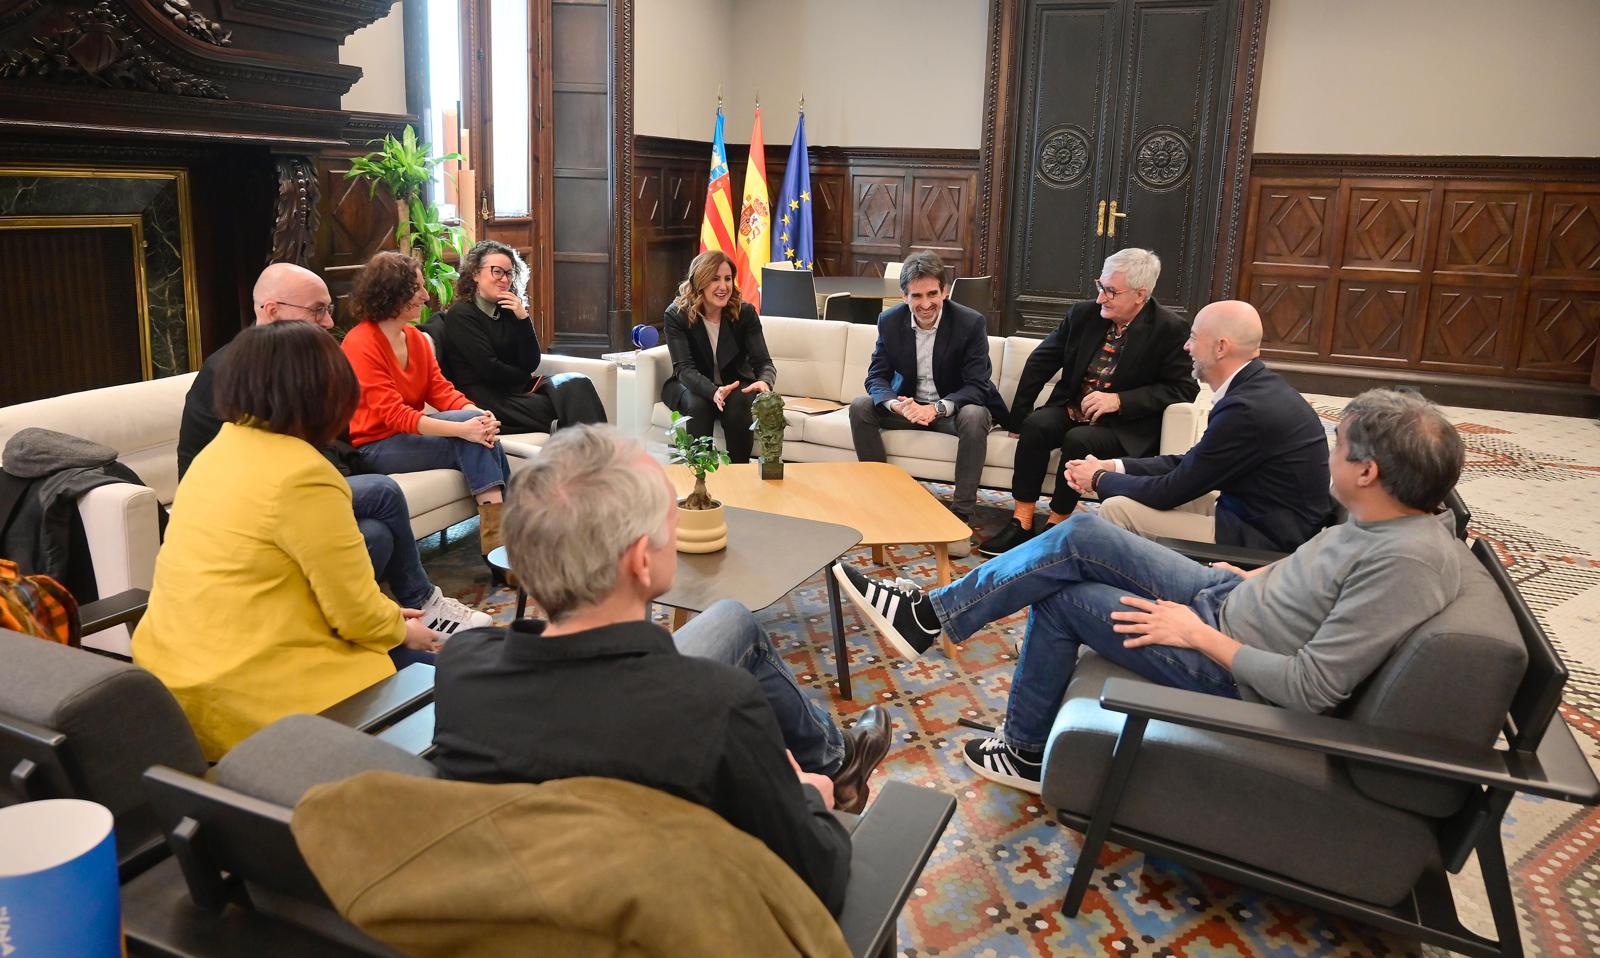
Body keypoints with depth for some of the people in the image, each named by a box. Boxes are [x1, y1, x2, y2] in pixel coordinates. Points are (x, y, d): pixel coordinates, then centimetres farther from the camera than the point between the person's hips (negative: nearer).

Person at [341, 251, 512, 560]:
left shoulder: (416, 337, 9)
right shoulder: (361, 343, -15)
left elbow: (441, 390, 2)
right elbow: (393, 414, -22)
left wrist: (477, 414, -21)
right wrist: (461, 428, -33)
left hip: (411, 433, 7)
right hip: (376, 446, -7)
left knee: (481, 429, -21)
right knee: (471, 440, -26)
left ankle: (499, 529, -21)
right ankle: (496, 534, -23)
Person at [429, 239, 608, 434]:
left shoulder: (508, 311, 16)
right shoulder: (459, 315, -2)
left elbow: (530, 364, 6)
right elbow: (489, 370, -10)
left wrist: (523, 319, -4)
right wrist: (530, 380, 2)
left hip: (517, 389, 6)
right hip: (485, 401, -6)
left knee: (578, 383, -23)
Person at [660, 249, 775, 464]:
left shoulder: (745, 313, -9)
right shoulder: (676, 315, -14)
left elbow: (763, 362, -13)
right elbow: (684, 368, -22)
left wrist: (765, 382, -40)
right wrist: (713, 392, -43)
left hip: (736, 384, 1)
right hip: (691, 386, -1)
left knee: (739, 404, -31)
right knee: (698, 405, -33)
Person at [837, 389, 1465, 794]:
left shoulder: (1407, 562, -29)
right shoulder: (1394, 517, -2)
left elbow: (1311, 689, -30)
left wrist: (1199, 634, -22)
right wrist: (1254, 577, 11)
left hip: (1231, 668, -9)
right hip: (1228, 597, 9)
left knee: (1060, 599, -4)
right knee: (1080, 536, -3)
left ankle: (1026, 751, 18)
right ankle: (933, 613, 7)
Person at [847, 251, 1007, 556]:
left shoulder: (971, 323, -17)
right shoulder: (889, 321, -7)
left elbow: (977, 385, -19)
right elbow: (877, 377, -6)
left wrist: (937, 408, -37)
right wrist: (896, 404, -30)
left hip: (954, 407, -3)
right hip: (908, 404, 3)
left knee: (975, 416, -36)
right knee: (860, 407, -19)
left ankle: (961, 515, -30)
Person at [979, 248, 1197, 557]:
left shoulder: (1170, 329, -10)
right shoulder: (1084, 314, 3)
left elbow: (1184, 389, -12)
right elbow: (1041, 362, 7)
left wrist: (1119, 400, -21)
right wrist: (1018, 416, 0)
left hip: (1125, 426, -4)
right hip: (1071, 410, 4)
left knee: (1078, 439, -32)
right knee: (1036, 425, -25)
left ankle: (1056, 525, -16)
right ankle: (1022, 522, -21)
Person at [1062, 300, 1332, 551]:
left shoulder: (1246, 410, -25)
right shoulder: (1255, 387, 5)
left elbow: (1171, 491, -17)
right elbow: (1188, 462, 11)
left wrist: (1100, 479, -2)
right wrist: (1112, 467, 4)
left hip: (1260, 542, -10)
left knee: (1117, 509, -11)